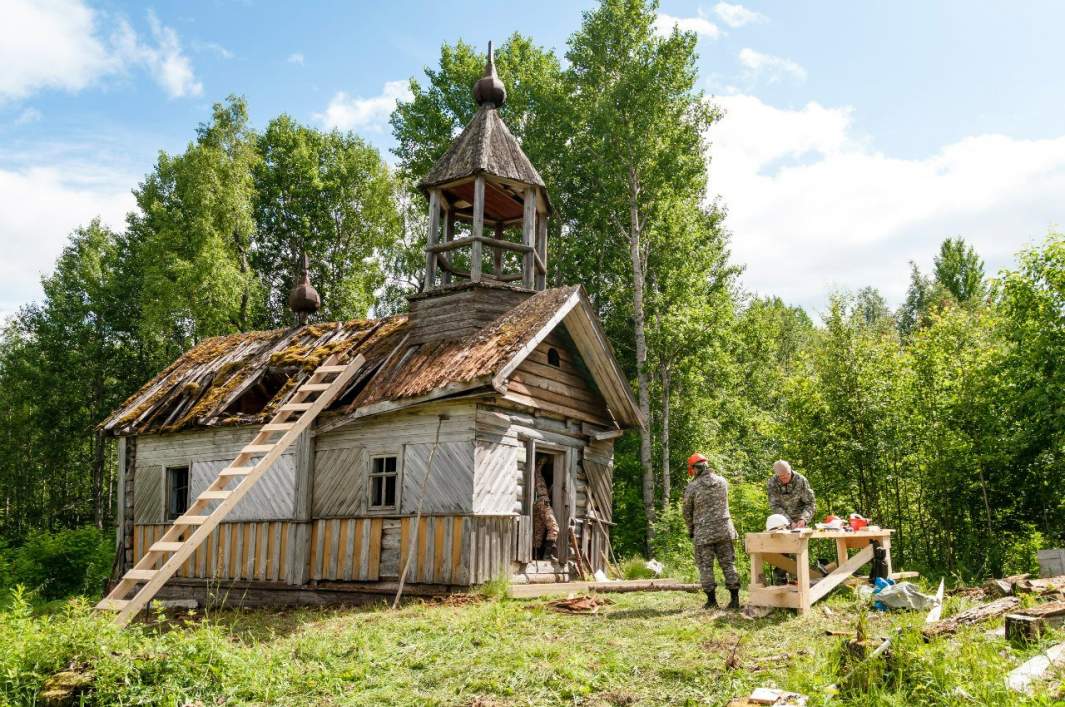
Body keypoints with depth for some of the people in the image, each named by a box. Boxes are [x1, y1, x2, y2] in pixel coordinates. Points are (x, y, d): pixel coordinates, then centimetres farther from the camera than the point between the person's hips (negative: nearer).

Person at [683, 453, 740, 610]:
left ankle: (712, 600, 8)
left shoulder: (692, 487, -9)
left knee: (705, 566, 6)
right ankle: (735, 598, 8)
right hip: (724, 529, 4)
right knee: (728, 563, 9)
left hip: (703, 532, -4)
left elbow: (687, 512, 0)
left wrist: (690, 530, 15)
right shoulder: (722, 481, 2)